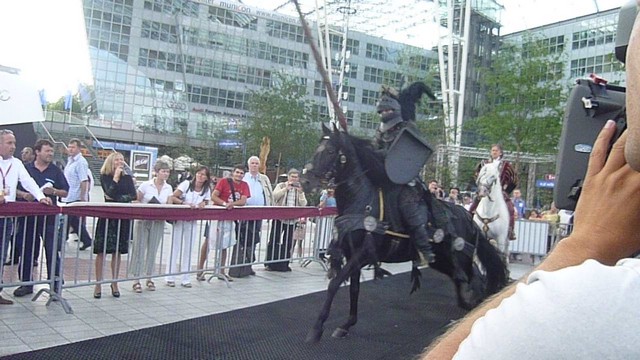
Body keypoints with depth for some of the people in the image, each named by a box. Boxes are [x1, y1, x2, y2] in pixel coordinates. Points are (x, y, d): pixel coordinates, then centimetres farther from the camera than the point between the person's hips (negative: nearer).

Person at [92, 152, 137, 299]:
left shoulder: (127, 178, 10)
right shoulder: (105, 177, 0)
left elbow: (133, 195, -1)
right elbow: (110, 192, -15)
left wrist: (117, 198, -11)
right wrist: (116, 176, -12)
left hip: (123, 217, 3)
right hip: (108, 217, -3)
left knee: (118, 251, 8)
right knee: (102, 251, -2)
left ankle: (114, 284, 17)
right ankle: (98, 285, 5)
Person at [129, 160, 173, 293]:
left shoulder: (168, 188, 3)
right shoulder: (146, 185, -7)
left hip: (158, 222, 3)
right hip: (143, 220, -3)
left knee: (152, 250, 9)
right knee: (139, 248, 0)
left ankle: (149, 278, 20)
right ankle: (136, 279, 6)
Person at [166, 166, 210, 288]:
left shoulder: (206, 190, 1)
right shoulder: (186, 184, -9)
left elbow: (206, 204, 8)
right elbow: (173, 198, -12)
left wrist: (203, 205, -15)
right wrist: (184, 203, -27)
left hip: (193, 221, 3)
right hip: (180, 219, -3)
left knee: (188, 249, 7)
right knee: (175, 247, 1)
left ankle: (185, 279, 14)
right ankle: (170, 277, 8)